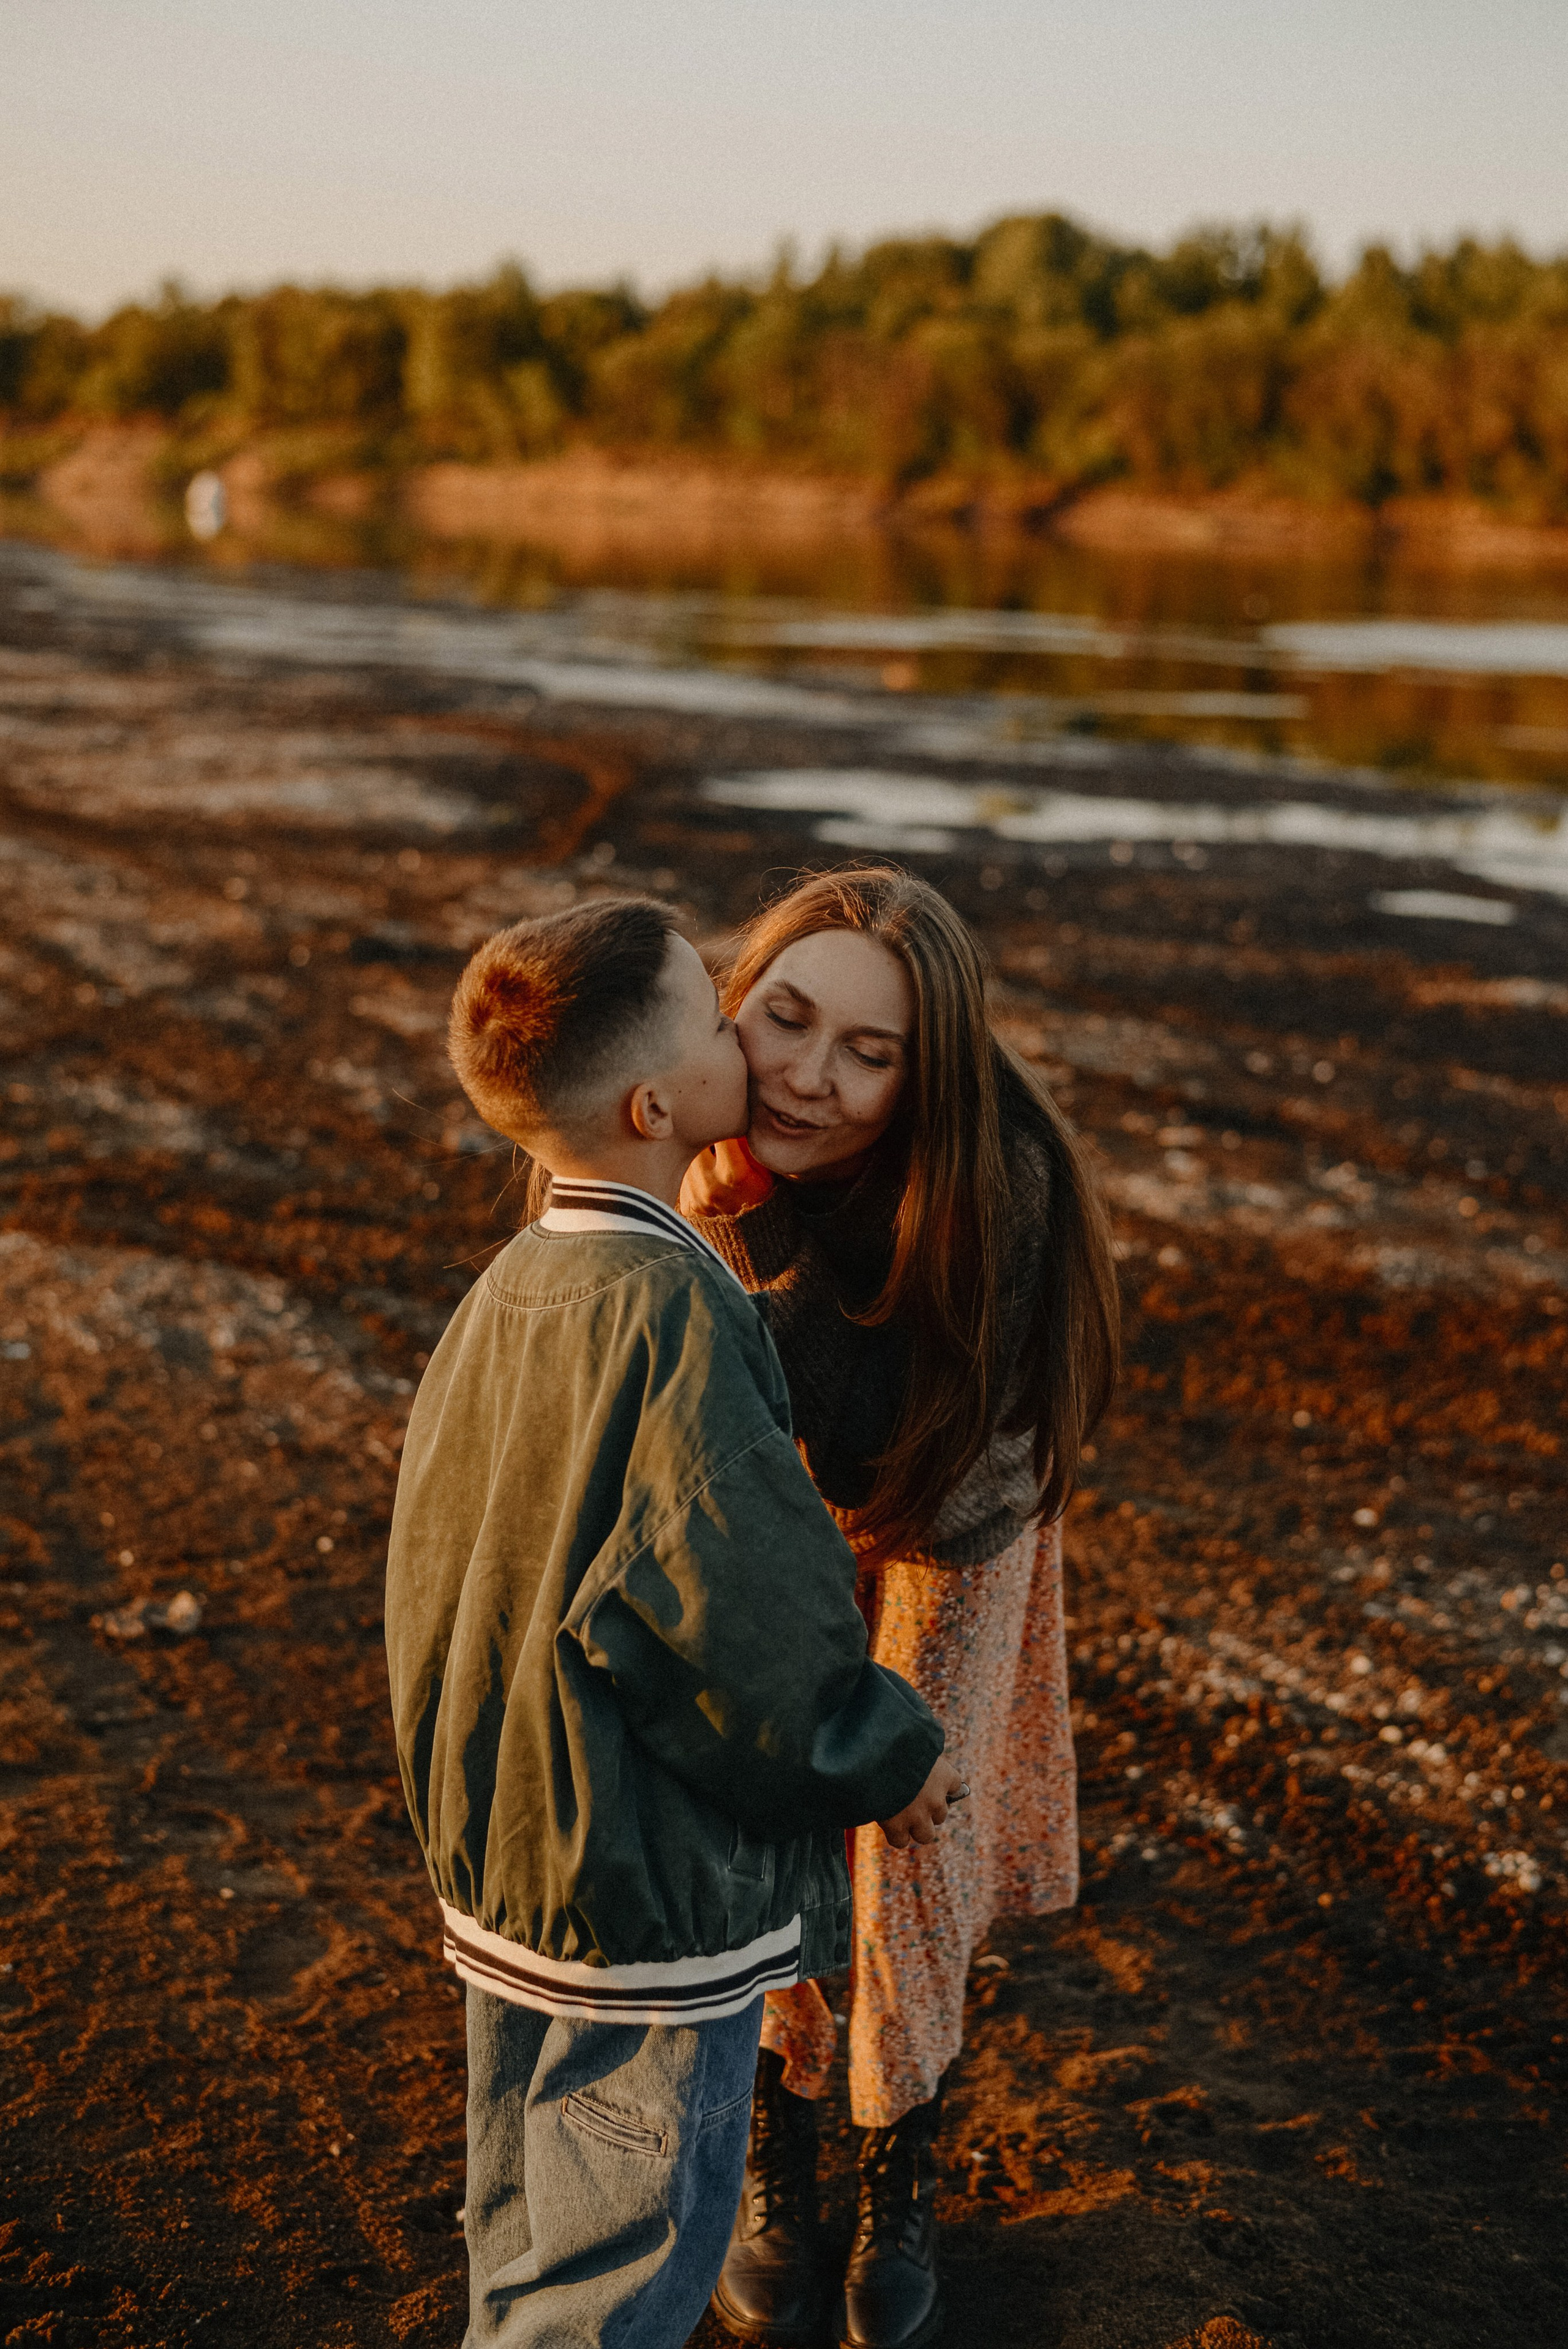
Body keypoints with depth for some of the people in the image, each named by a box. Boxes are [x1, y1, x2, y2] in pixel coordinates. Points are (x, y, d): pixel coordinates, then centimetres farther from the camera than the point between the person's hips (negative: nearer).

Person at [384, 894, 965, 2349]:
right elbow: (735, 1600, -27)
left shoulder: (506, 1290, 2)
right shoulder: (664, 1304, -25)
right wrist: (886, 1758, -11)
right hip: (651, 1896, -8)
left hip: (499, 1862, 9)